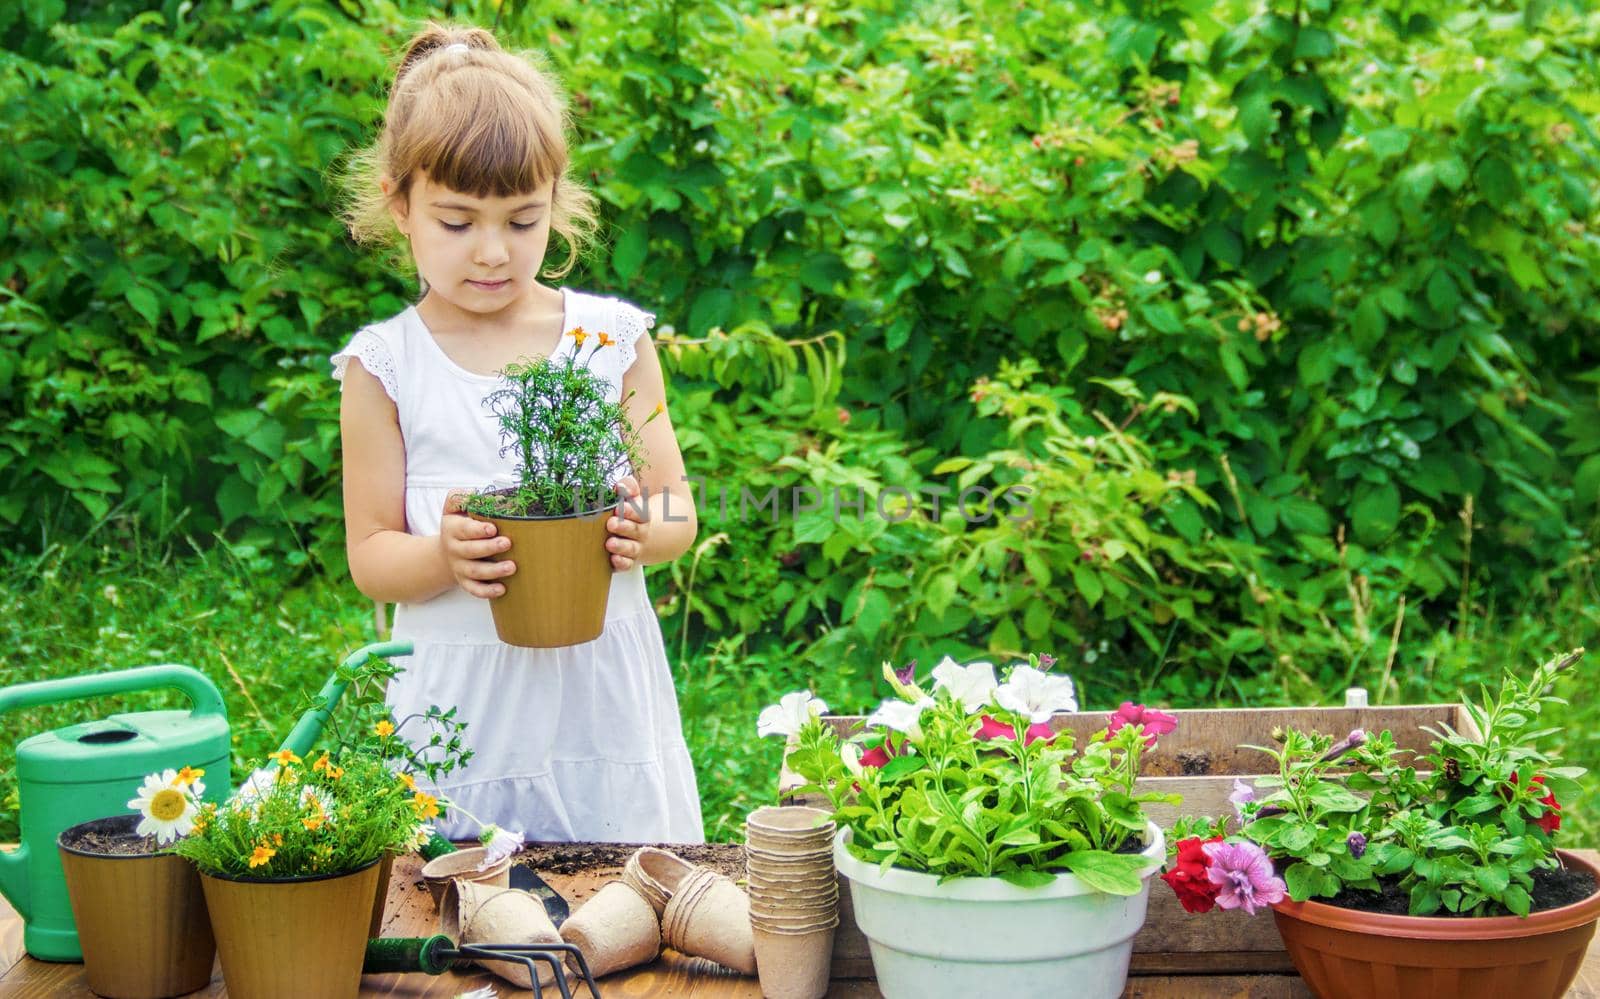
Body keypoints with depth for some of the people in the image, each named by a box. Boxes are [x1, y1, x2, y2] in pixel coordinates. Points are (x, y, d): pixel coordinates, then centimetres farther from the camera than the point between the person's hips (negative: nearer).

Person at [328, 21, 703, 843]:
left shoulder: (614, 339, 3)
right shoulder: (384, 367, -1)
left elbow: (677, 508, 5)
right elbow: (369, 554, -1)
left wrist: (642, 531, -18)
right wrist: (442, 556, -22)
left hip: (602, 697, 1)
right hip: (460, 707, -1)